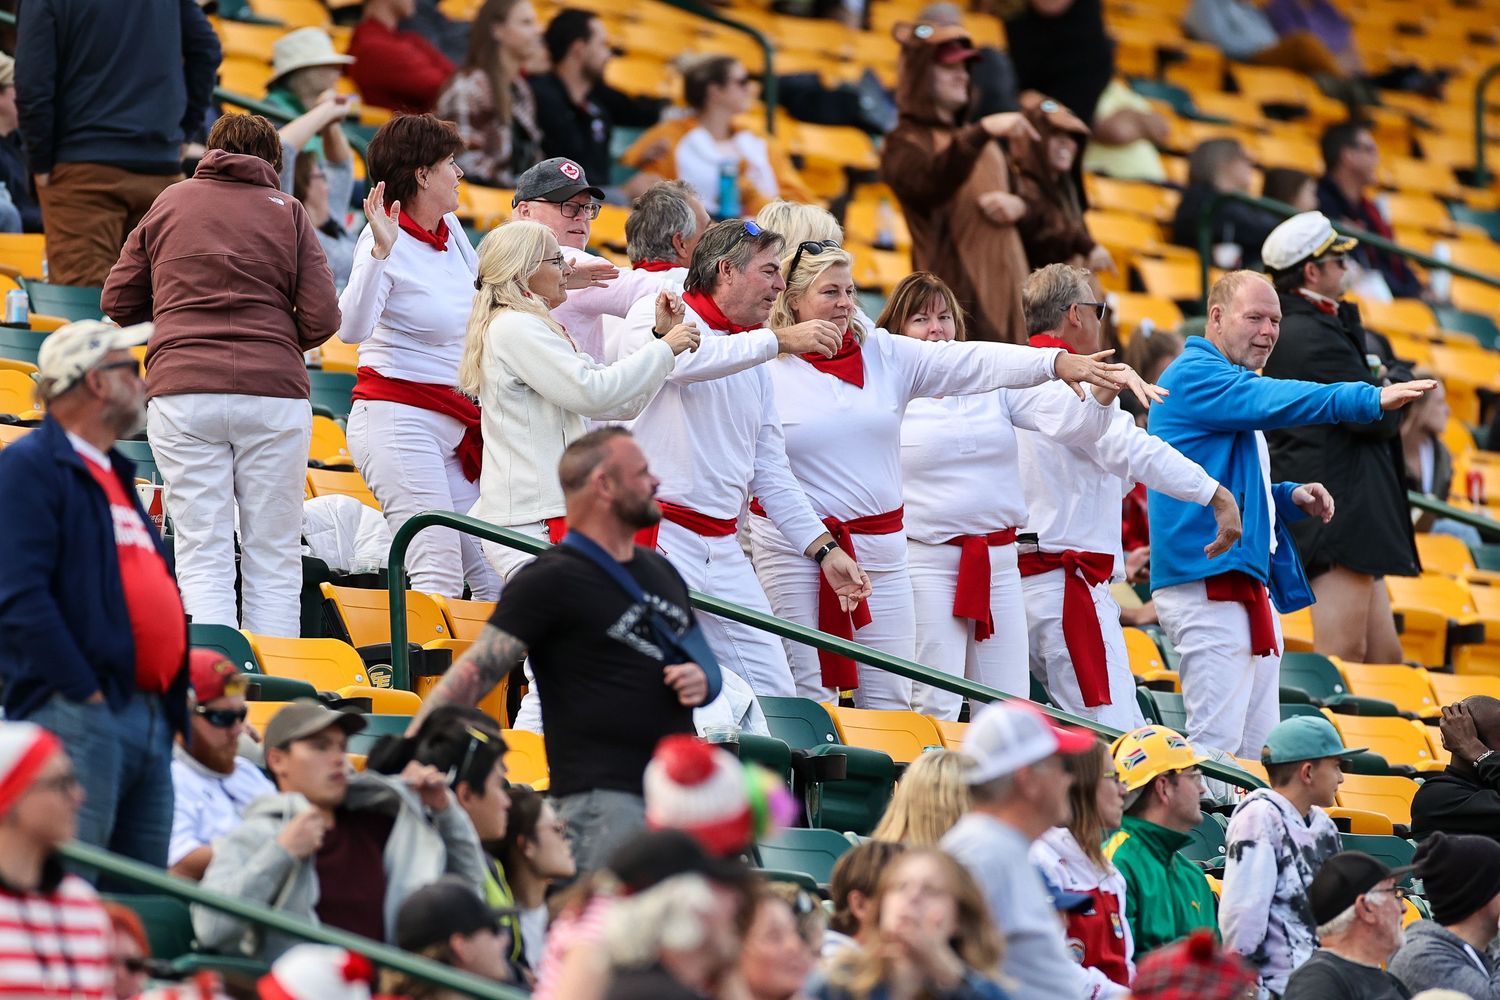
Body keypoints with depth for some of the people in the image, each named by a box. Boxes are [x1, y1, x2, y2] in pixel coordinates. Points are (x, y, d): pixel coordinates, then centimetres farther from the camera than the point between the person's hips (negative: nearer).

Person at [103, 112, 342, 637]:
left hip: (182, 392, 0)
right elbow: (322, 318, 1)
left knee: (203, 557, -1)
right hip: (274, 394, 0)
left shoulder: (170, 202, 12)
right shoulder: (288, 213, 9)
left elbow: (118, 302, 13)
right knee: (273, 559, 5)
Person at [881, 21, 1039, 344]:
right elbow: (929, 185, -27)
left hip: (1003, 285, 7)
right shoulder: (905, 144, -5)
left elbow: (1017, 192, 26)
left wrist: (1017, 206, 0)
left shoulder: (976, 139, 18)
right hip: (955, 289, -7)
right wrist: (982, 132, -37)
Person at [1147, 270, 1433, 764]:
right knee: (1217, 745, -15)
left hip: (1246, 586, 11)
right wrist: (1371, 399, -34)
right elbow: (1274, 400, -25)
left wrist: (1290, 498, 11)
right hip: (1209, 581, -11)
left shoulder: (1233, 394, 23)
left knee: (1257, 751, 10)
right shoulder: (1195, 375, -8)